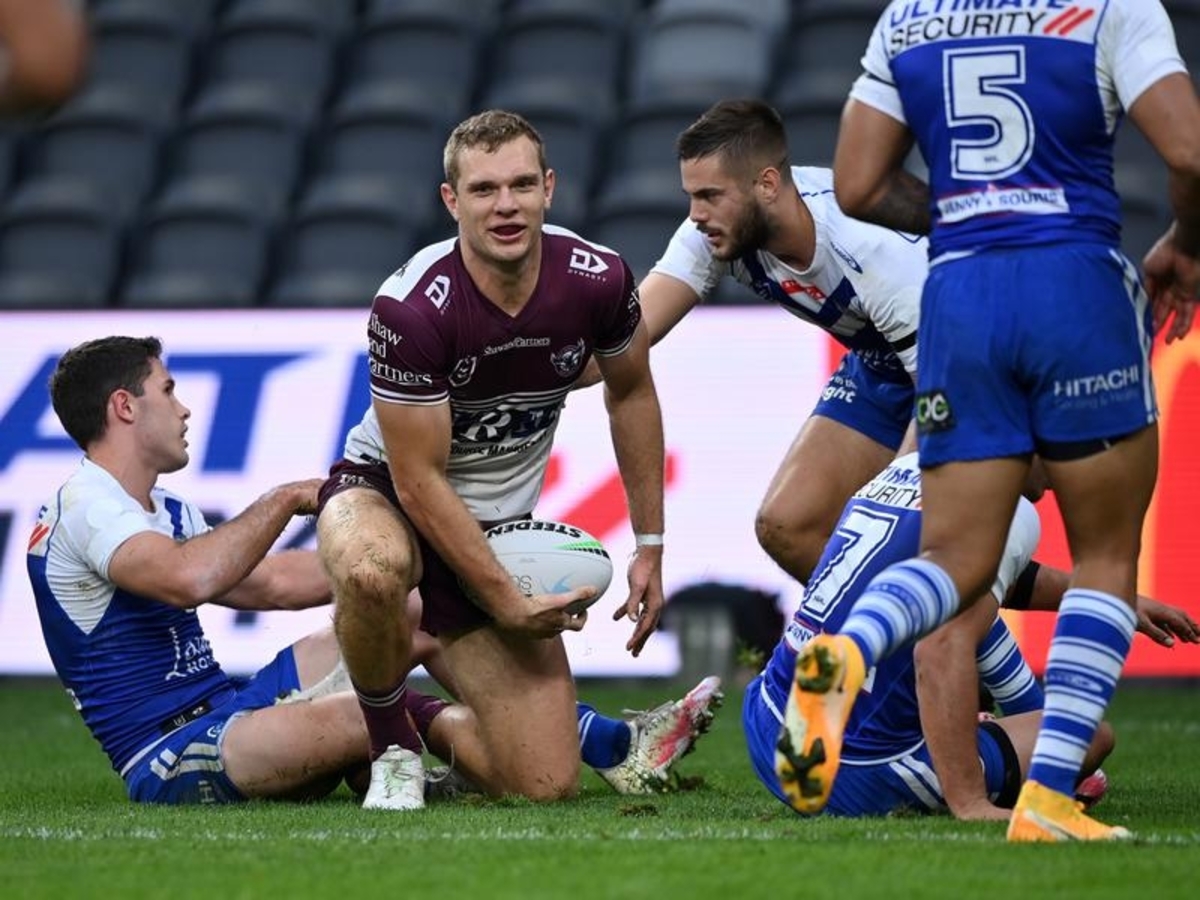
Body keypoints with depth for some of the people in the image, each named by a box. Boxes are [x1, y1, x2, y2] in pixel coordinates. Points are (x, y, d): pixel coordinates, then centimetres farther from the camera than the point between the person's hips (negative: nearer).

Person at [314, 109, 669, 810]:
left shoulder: (598, 280, -15)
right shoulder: (410, 308, -28)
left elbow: (630, 391, 6)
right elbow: (418, 478, -22)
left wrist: (650, 546, 8)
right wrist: (506, 601, -21)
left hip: (505, 527, 4)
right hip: (384, 493, -4)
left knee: (546, 788, -5)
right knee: (372, 570, -44)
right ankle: (392, 748, -15)